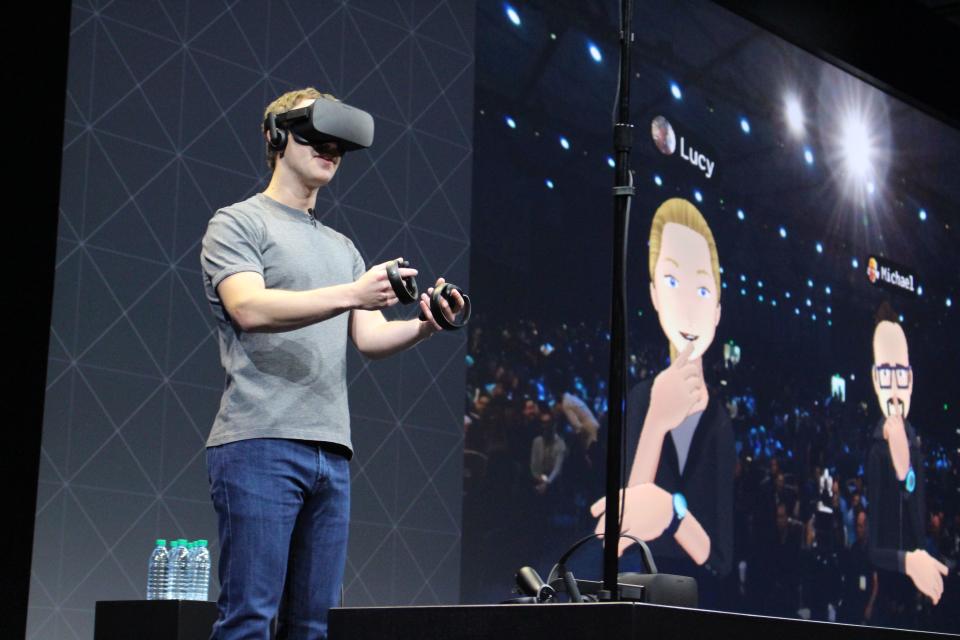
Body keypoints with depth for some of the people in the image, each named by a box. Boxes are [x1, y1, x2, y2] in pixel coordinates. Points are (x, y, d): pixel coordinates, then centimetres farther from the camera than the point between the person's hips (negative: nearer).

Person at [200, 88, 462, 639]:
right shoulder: (239, 223, 5)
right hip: (259, 445, -6)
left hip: (332, 452, 7)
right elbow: (248, 308, -13)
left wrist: (423, 326, -7)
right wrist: (350, 294, -23)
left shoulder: (343, 247, 25)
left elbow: (369, 337, 14)